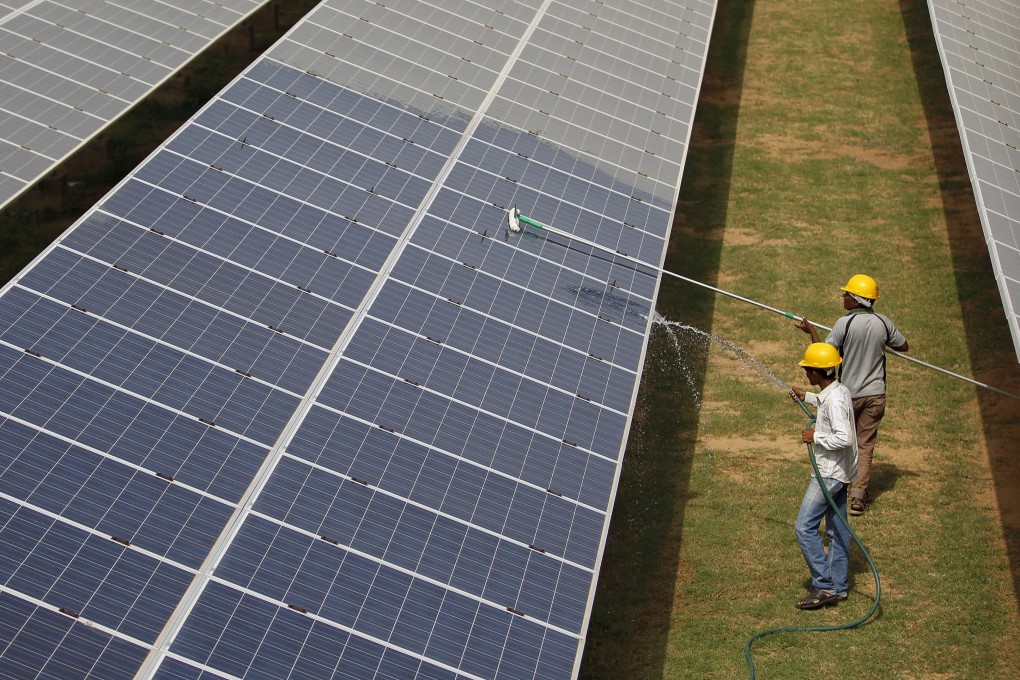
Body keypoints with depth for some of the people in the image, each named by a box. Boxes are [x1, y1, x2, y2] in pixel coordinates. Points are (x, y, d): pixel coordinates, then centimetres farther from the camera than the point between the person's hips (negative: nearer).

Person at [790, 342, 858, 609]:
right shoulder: (838, 390, 7)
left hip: (830, 473, -10)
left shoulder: (835, 400, -23)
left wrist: (815, 436, -20)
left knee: (804, 526, -8)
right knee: (837, 528, 15)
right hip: (839, 471, 11)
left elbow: (844, 438, -31)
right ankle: (839, 586, 23)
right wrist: (806, 397, 36)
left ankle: (824, 587, -5)